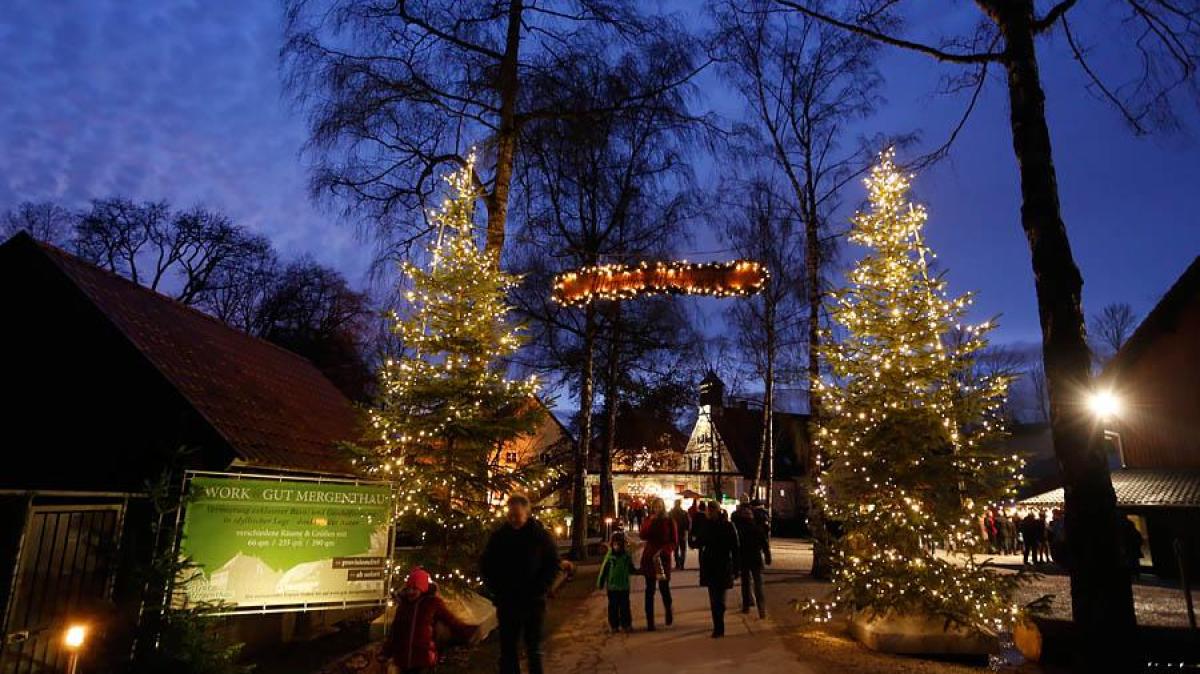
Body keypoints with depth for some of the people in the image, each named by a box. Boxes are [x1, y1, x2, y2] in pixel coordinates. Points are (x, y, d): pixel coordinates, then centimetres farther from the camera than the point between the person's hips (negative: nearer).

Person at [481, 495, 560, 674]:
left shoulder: (541, 535, -6)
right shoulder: (499, 536, -2)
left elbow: (553, 565, 0)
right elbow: (485, 566, 7)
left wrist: (540, 590, -10)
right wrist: (495, 590, -3)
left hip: (533, 602, -1)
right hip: (507, 603, 1)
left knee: (534, 650, 11)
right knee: (507, 649, 10)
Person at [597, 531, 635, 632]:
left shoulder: (627, 556, 1)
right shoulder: (609, 556, -5)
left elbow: (631, 569, 12)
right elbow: (603, 570, -1)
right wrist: (600, 583, 0)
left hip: (624, 586, 1)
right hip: (612, 586, -1)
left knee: (625, 606, 5)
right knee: (613, 606, 6)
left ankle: (626, 624, 15)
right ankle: (614, 625, 16)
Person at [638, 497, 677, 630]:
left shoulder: (669, 521, 1)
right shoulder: (648, 520, 6)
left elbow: (674, 541, -1)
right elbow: (642, 536, -7)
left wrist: (663, 550, -15)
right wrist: (651, 522, -15)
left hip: (663, 558, -1)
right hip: (649, 557, 2)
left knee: (664, 587, 1)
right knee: (649, 590, 1)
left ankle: (668, 611, 32)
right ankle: (650, 622, 6)